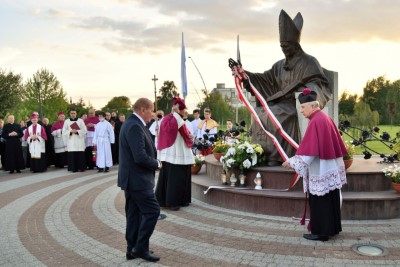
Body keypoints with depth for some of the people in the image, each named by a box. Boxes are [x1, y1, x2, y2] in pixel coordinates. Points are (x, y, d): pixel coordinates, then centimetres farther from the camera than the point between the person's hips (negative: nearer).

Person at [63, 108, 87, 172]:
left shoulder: (80, 120, 7)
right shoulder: (66, 121, 10)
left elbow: (84, 130, 2)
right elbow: (64, 131, 5)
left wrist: (77, 131, -12)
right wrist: (70, 131, -12)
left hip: (79, 141, 0)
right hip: (71, 141, 1)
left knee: (80, 155, -4)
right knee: (72, 155, -5)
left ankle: (81, 167, 3)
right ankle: (73, 168, 1)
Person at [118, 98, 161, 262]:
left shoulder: (131, 123, 13)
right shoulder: (135, 126, -20)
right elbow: (140, 157, -27)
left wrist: (153, 162, 3)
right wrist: (157, 164, -11)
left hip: (132, 179, 11)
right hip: (137, 179, -11)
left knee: (134, 213, 14)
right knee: (152, 210, -3)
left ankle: (133, 249, 23)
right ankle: (141, 248, 4)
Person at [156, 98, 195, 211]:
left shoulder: (181, 121, 16)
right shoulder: (168, 119, -10)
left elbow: (185, 134, 24)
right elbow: (171, 127, -31)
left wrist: (190, 136, 2)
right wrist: (175, 113, -24)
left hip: (182, 154, 9)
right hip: (172, 155, -9)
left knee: (183, 178, 12)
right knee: (173, 179, -6)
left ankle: (181, 200, 21)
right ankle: (171, 202, 2)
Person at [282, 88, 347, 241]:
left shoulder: (315, 122, -19)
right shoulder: (325, 118, 9)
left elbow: (308, 149, -23)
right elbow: (334, 144, 16)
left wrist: (292, 162, -17)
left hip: (320, 170, -9)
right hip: (330, 168, 9)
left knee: (319, 202, 1)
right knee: (330, 200, 16)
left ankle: (321, 232, 10)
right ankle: (332, 228, 27)